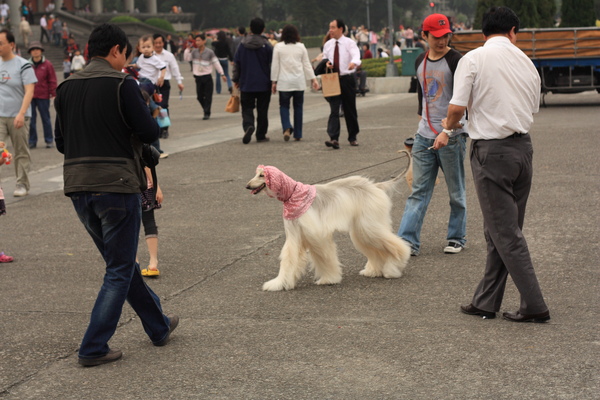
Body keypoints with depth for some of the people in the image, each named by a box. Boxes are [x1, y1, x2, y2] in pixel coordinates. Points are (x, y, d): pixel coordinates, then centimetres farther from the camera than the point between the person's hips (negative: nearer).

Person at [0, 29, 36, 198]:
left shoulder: (23, 65, -6)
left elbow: (29, 92, -12)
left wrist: (21, 114, -22)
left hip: (18, 117, -4)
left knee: (21, 153, 5)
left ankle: (22, 185, 14)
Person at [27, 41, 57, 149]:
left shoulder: (47, 64, 0)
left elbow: (52, 80, 0)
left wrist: (53, 94, -4)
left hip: (43, 97, -2)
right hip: (30, 97, 2)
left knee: (46, 119, 6)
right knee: (30, 119, 5)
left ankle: (49, 140, 13)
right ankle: (32, 141, 12)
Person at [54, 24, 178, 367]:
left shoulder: (67, 88, 8)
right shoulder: (121, 84, -10)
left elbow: (61, 142, 13)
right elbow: (150, 132, -10)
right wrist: (143, 106, 9)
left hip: (78, 188, 7)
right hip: (118, 186, -7)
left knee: (121, 262, 19)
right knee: (120, 270, 5)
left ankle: (159, 326, 32)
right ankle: (93, 348, 3)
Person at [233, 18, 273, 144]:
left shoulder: (243, 44, 1)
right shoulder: (266, 45, -6)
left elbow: (236, 63, 5)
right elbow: (271, 64, -3)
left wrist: (236, 79, 16)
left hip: (246, 83, 1)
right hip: (263, 84, -1)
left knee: (247, 108, 6)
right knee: (262, 110, 9)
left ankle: (248, 126, -22)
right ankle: (261, 135, 13)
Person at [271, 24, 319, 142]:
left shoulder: (278, 47, -2)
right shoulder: (301, 47, 3)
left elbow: (275, 65, -1)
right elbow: (307, 64, 5)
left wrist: (274, 81, 4)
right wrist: (313, 79, 10)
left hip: (284, 82, -1)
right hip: (299, 82, 2)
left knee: (284, 105, 8)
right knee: (298, 107, 9)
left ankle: (287, 128, -17)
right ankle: (298, 135, 9)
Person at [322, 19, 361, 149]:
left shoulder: (349, 43, -4)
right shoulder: (328, 44, 11)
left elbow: (356, 55, -21)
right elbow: (324, 59, 21)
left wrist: (354, 62, -45)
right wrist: (327, 63, -5)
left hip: (347, 78, -2)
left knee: (350, 109, 8)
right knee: (334, 109, -10)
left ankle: (352, 137, 22)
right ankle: (334, 138, -19)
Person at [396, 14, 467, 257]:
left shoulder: (455, 61, -10)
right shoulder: (420, 61, 9)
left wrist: (447, 132, -25)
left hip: (451, 136, -5)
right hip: (424, 136, 5)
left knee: (456, 191, 6)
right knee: (419, 191, 2)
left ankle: (456, 238, 19)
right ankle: (408, 241, 0)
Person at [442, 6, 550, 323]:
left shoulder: (473, 59, -8)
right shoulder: (526, 62, 8)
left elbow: (457, 108, -12)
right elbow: (533, 109, 13)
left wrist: (449, 125, 10)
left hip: (491, 151, -6)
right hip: (523, 146, 6)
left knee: (505, 233, -1)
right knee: (504, 229, 14)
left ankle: (534, 306, -1)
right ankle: (486, 302, 20)